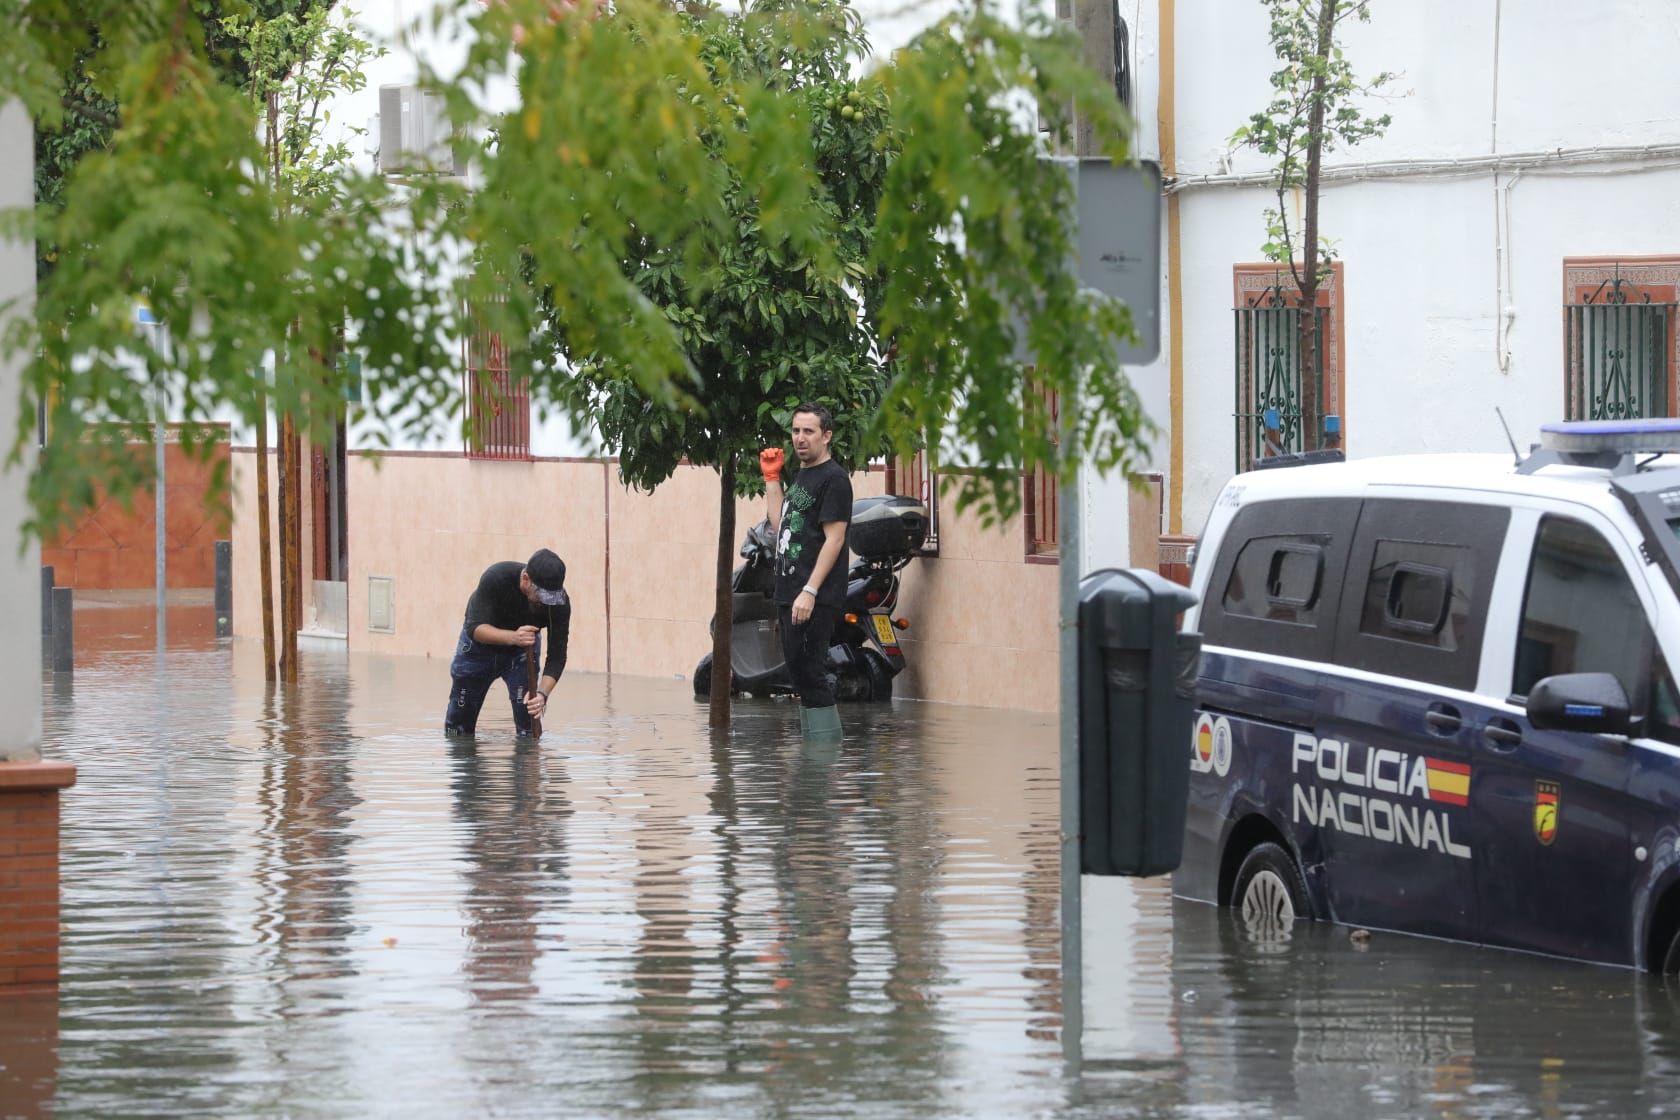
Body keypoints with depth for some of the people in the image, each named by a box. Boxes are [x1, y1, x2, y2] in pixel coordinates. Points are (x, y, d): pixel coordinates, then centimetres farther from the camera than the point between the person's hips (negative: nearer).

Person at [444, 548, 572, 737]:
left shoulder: (560, 602, -31)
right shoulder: (496, 578, -37)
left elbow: (557, 656, -27)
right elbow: (476, 628, -39)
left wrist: (542, 693, -45)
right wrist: (513, 637, -57)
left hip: (521, 651, 1)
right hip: (480, 644, -1)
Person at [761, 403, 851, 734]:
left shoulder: (833, 479, -9)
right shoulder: (800, 476, 20)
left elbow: (834, 539, -16)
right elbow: (779, 525, 23)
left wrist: (809, 592, -22)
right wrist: (771, 477, 22)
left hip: (816, 598, -10)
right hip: (789, 593, 10)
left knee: (811, 673, -13)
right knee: (799, 674, 11)